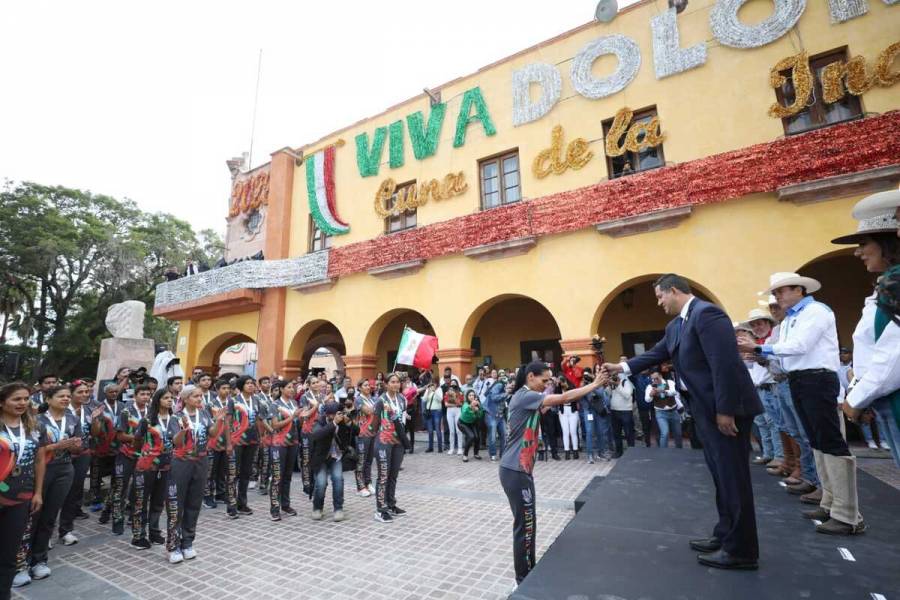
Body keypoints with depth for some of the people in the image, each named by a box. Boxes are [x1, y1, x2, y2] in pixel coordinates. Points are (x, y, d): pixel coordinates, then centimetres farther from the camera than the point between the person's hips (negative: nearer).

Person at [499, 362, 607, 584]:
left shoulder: (529, 399, 13)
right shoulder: (524, 396, -20)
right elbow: (564, 398, -22)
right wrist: (595, 384, -16)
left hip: (521, 470, 10)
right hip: (515, 471, -10)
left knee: (528, 522, 18)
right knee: (525, 525, 2)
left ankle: (528, 573, 33)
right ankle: (523, 580, 18)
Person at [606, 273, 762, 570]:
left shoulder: (707, 313, -18)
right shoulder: (676, 325, 12)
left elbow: (724, 363, -23)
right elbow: (657, 354, 17)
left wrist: (725, 410, -23)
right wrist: (623, 367, 12)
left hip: (726, 407, -10)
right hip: (706, 408, 10)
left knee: (734, 476, 1)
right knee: (721, 474, 17)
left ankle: (742, 550, 14)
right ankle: (726, 536, 31)